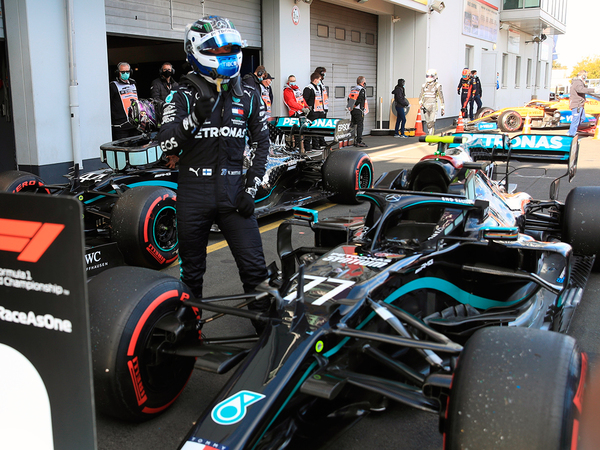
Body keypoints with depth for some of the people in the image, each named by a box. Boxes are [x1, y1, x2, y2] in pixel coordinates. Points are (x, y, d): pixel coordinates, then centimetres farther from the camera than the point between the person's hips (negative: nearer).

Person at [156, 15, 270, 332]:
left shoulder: (248, 95, 5)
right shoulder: (183, 95, -3)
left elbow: (260, 142, 11)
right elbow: (167, 145, -12)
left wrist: (251, 187, 3)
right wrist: (195, 117, -25)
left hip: (233, 192, 1)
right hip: (193, 195, -1)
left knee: (254, 267, 0)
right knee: (191, 272, 14)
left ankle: (265, 327, 16)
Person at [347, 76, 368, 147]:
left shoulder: (352, 90, 14)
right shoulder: (362, 90, -11)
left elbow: (349, 99, 10)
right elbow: (359, 100, -19)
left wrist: (351, 107, 5)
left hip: (352, 110, 8)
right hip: (359, 111, -8)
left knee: (352, 125, 12)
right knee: (360, 126, -5)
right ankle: (359, 142, -7)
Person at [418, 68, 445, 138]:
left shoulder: (437, 85, -2)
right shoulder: (424, 85, 11)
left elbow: (441, 97, 0)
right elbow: (421, 96, 12)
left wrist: (442, 108, -2)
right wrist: (420, 104, -5)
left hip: (433, 106, -5)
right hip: (425, 106, 5)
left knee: (431, 122, -12)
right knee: (427, 122, 11)